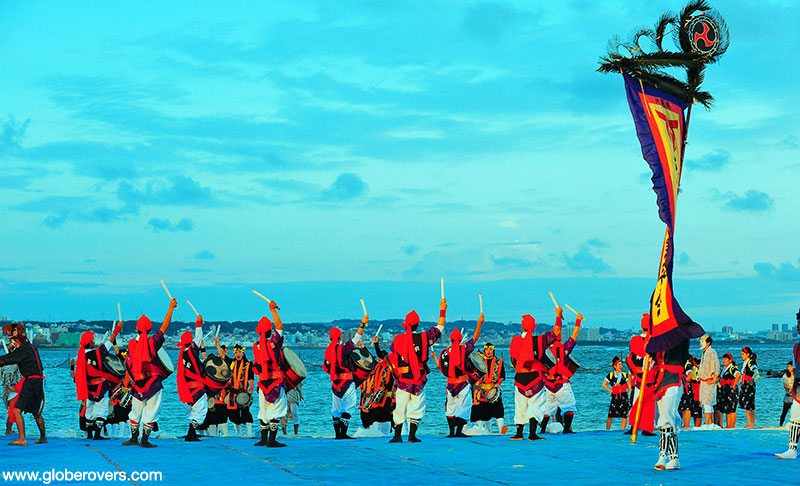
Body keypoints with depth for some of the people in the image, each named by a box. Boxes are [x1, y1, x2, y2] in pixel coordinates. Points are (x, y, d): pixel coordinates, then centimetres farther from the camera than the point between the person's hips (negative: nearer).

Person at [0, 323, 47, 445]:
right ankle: (43, 438, 33)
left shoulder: (23, 350, -13)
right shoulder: (30, 347, 17)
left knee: (17, 410, -15)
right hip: (38, 383, 10)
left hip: (30, 383, -10)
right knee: (36, 412, 22)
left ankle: (22, 439, -24)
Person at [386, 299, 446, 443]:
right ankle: (412, 436, 4)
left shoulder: (397, 339, -3)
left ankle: (398, 435, 7)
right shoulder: (423, 338, -6)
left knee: (400, 407, 8)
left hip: (403, 379, 1)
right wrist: (442, 311, 17)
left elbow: (392, 360, 6)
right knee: (417, 408, 7)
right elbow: (439, 329, 7)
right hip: (419, 380, -1)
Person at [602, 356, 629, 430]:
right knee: (610, 415, -4)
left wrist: (630, 391, -1)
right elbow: (604, 384, 7)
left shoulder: (624, 375, 8)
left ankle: (622, 430, 4)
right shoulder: (610, 375, 2)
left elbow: (628, 383, 16)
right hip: (615, 397, -1)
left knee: (624, 415, -2)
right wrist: (611, 391, 0)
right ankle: (607, 429, 6)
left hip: (624, 396, 1)